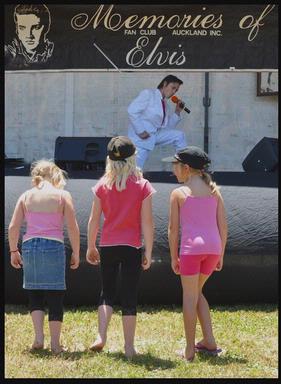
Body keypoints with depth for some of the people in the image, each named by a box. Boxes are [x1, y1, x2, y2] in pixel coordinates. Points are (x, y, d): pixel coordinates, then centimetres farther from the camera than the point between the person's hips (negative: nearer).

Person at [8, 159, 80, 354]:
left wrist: (14, 251, 13)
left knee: (34, 294, 13)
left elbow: (13, 227, 4)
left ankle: (39, 338, -2)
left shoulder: (26, 196, 10)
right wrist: (76, 253, 4)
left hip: (29, 245, 2)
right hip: (54, 246, -2)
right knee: (55, 296, 5)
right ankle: (55, 344, 8)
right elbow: (73, 228, -3)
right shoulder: (63, 195, 3)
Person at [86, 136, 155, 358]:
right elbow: (147, 222, -6)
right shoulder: (143, 186, -4)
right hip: (132, 247, -2)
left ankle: (101, 337, -2)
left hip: (107, 246, 2)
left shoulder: (103, 185, 1)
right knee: (130, 297, 5)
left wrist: (91, 247, 12)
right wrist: (148, 253, -1)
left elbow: (94, 219, 2)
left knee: (107, 292, 15)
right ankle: (129, 347, 6)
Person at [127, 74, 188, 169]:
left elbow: (167, 126, 18)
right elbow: (132, 110, -18)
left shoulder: (163, 103, 16)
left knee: (179, 135, 1)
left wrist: (177, 112, 7)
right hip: (141, 137, -8)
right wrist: (140, 131, -21)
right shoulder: (148, 93, -7)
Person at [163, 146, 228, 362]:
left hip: (192, 247, -4)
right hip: (213, 247, 5)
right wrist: (221, 254, 16)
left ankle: (190, 351, 8)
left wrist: (174, 257, 6)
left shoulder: (179, 193, 0)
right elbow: (223, 225, 8)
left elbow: (174, 228, -1)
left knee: (189, 297, 5)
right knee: (196, 292, 22)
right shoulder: (214, 190, 11)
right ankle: (209, 342, 17)